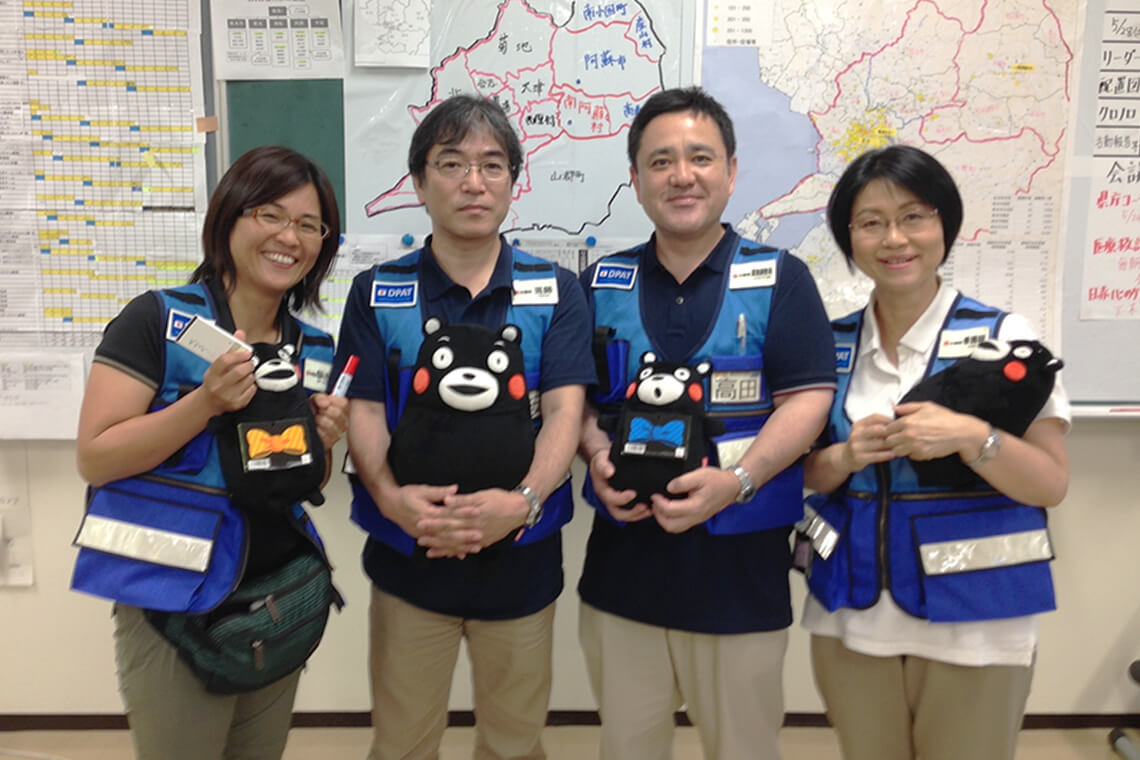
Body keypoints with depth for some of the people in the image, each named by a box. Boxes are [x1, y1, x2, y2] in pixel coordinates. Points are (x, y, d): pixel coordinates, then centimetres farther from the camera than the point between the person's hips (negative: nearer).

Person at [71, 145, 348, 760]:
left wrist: (322, 443, -6)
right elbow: (94, 460, -14)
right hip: (176, 607, -5)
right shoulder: (157, 319, -11)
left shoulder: (314, 349, 5)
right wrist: (205, 402, -25)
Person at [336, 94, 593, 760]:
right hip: (409, 555, 0)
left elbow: (565, 409, -9)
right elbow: (363, 412, -5)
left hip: (521, 554, 0)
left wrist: (524, 500, -27)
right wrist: (392, 497, -24)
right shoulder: (376, 293, 2)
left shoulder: (555, 291, 1)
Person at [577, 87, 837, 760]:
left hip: (742, 571, -2)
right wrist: (597, 454, -11)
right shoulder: (602, 284, 7)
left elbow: (808, 399, -8)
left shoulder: (780, 279, -1)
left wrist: (736, 481, -22)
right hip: (622, 567, 3)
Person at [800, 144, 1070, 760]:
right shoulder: (829, 345, 2)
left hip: (973, 623, -2)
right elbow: (801, 474, 6)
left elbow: (1052, 484, -7)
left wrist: (971, 438, -24)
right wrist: (845, 458, -14)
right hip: (849, 618, 3)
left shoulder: (1002, 336, -7)